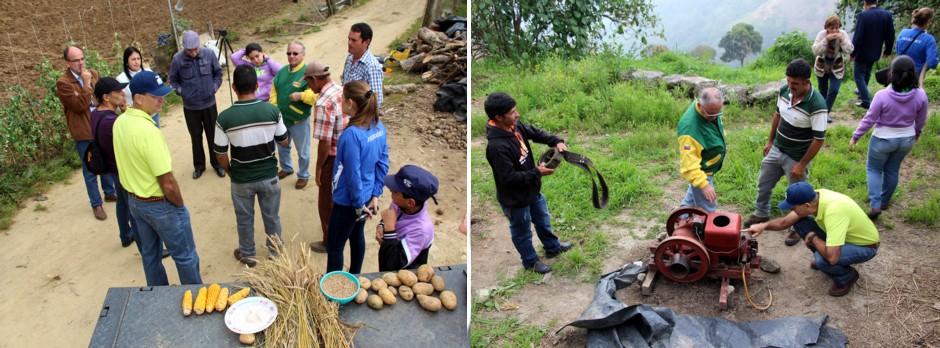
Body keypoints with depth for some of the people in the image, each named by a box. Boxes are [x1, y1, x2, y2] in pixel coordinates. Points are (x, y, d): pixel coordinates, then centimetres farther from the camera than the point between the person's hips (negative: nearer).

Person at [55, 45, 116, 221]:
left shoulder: (93, 74, 4)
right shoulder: (63, 83, -15)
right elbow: (80, 106, -20)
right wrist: (86, 84, -20)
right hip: (83, 133, -6)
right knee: (90, 170, 5)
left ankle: (110, 193, 40)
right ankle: (96, 204, 18)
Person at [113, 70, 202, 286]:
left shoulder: (120, 122, -3)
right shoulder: (148, 130, -30)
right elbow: (168, 183, -27)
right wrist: (179, 206, -10)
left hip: (134, 201, 9)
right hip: (160, 205, -9)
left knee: (149, 254, 23)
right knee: (185, 257, 9)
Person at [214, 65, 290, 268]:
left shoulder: (224, 118, -20)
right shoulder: (272, 111, -17)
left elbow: (221, 154, -10)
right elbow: (283, 141, -2)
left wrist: (229, 171, 9)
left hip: (241, 179, -1)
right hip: (269, 175, 1)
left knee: (244, 219, 21)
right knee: (272, 217, 20)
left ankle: (247, 254, 40)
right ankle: (275, 253, 38)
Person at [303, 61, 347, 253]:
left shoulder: (323, 104, -27)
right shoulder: (343, 91, -2)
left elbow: (325, 143, -25)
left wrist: (318, 168, -10)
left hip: (334, 159, -8)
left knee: (328, 204, 12)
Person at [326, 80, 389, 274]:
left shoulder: (351, 134, -29)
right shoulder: (379, 127, -6)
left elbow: (353, 175, -25)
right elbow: (383, 165, 1)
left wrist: (359, 205, -13)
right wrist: (375, 196, 4)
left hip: (348, 201, -8)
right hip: (366, 196, 8)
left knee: (334, 247, 8)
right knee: (357, 236, 26)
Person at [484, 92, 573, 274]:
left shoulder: (514, 125, -11)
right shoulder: (497, 146, -37)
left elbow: (536, 133, 5)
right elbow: (509, 178, -32)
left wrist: (557, 141, -11)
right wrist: (537, 173, -24)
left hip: (532, 189, 8)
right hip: (515, 199, -8)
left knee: (543, 220, 31)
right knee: (522, 232, 19)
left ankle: (552, 247, 56)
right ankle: (530, 261, 44)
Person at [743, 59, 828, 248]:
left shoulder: (816, 105, -30)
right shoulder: (784, 90, -10)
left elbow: (818, 139, -23)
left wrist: (801, 165, -18)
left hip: (796, 158, -6)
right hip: (777, 150, 7)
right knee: (763, 184, 23)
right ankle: (761, 214, 48)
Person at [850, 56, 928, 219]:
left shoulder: (882, 95, -28)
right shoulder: (920, 95, -16)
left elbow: (869, 120, -18)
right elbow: (921, 120, 0)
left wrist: (855, 136, -4)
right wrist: (916, 133, 20)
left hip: (883, 139, -4)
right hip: (907, 139, 4)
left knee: (874, 169, 16)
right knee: (892, 170, 22)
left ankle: (875, 205, 5)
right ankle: (884, 201, 39)